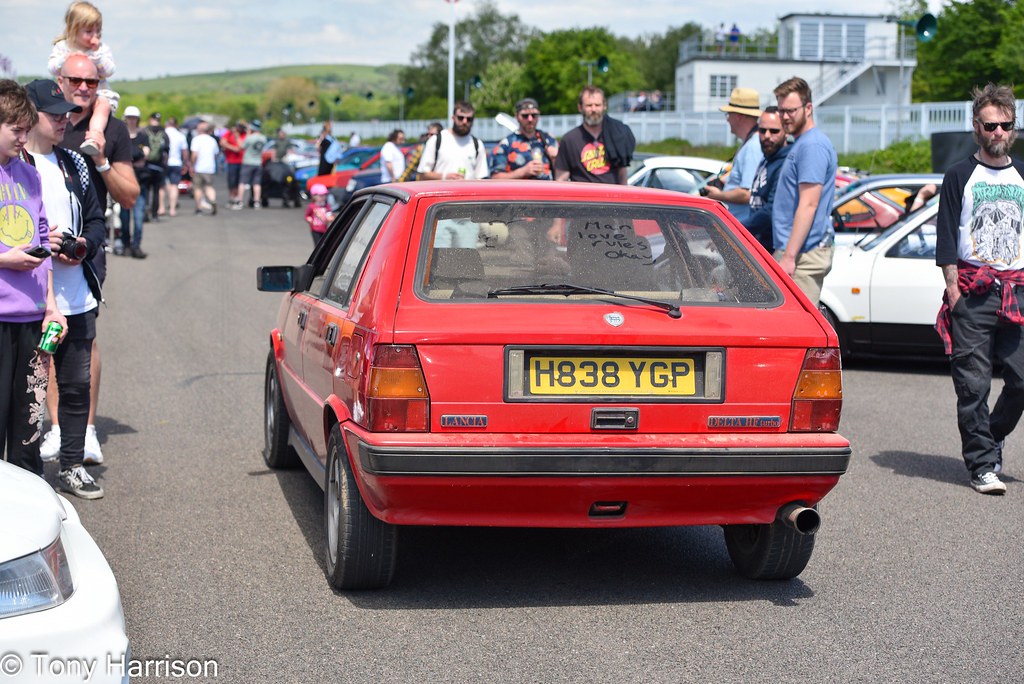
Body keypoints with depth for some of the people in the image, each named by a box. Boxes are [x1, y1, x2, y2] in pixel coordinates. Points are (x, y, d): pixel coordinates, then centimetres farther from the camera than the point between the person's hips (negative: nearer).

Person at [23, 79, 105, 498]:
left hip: (77, 300, 6)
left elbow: (97, 219, 19)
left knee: (77, 386, 11)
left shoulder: (73, 165, 14)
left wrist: (83, 245, -1)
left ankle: (72, 467, 23)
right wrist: (38, 244, -19)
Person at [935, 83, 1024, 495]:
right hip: (973, 292, -3)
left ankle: (987, 442, 20)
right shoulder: (959, 176, 5)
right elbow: (946, 238, 0)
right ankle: (983, 465, 2)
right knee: (973, 384, -5)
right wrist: (953, 289, -7)